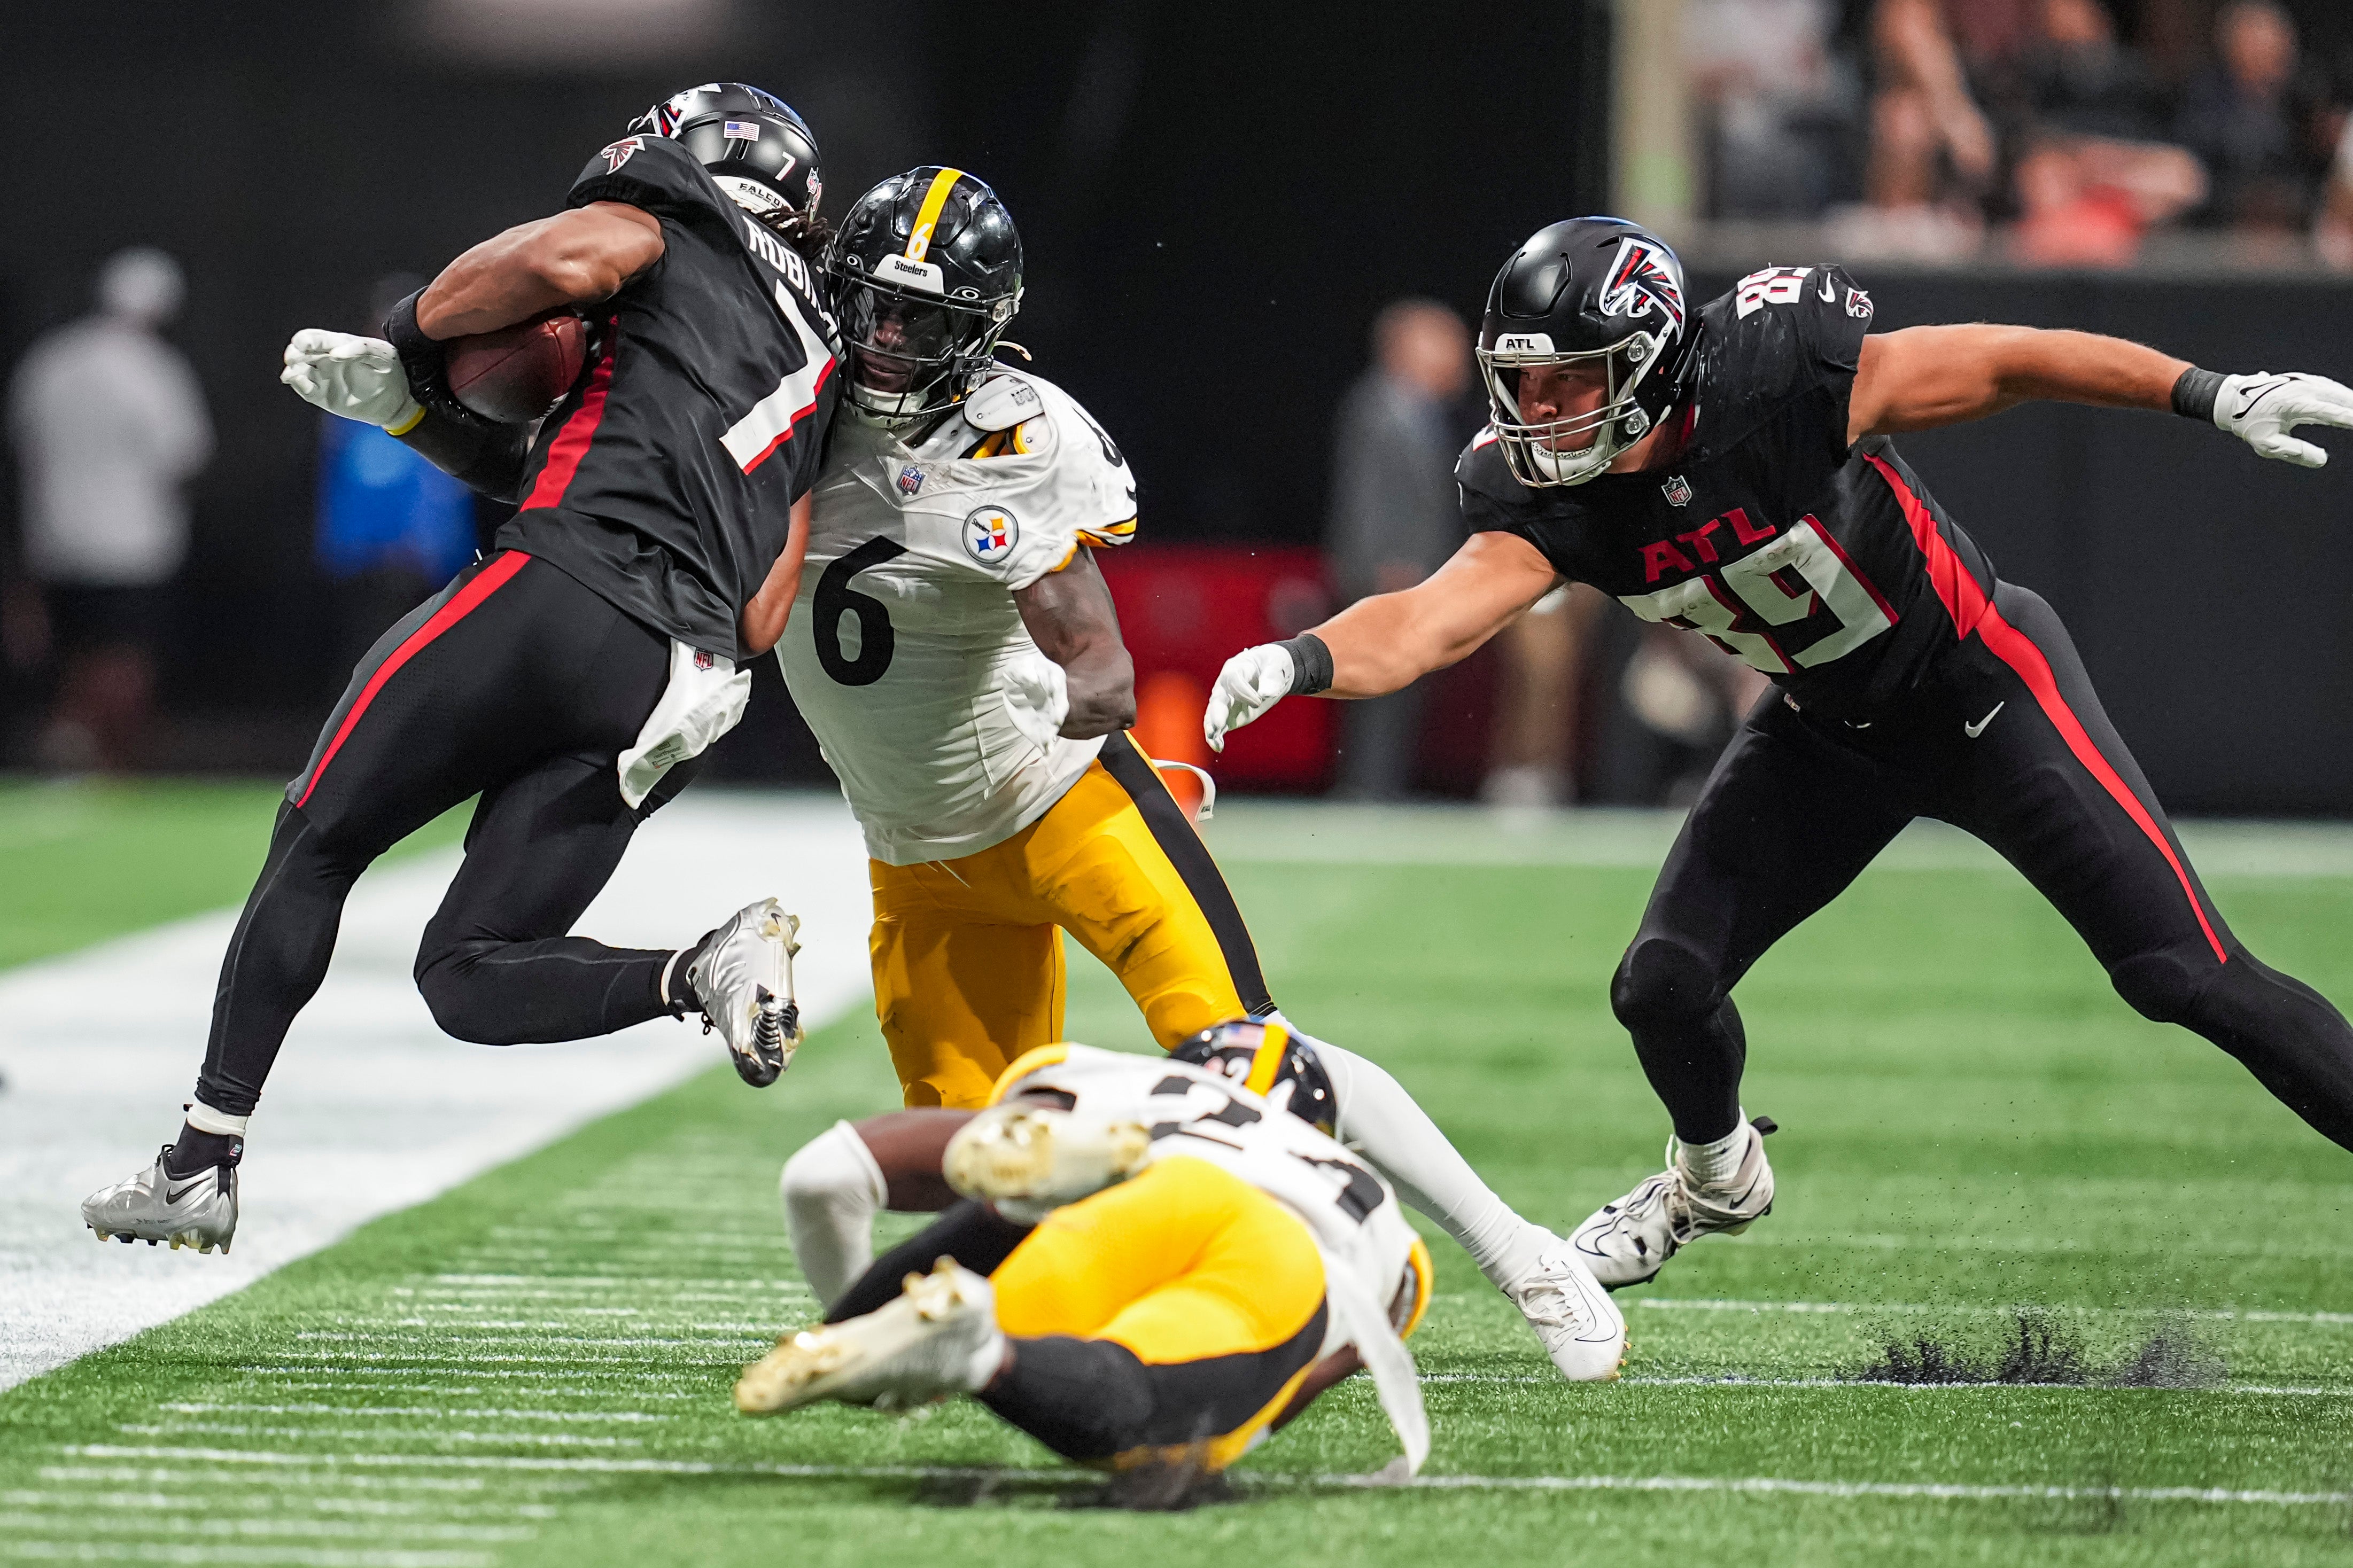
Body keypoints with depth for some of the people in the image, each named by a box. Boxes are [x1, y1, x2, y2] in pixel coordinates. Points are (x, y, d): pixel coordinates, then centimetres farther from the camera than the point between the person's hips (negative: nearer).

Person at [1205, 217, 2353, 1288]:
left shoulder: (1773, 383, -31)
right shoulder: (1547, 497, -17)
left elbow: (2004, 365, -25)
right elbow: (1430, 622, -29)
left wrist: (2213, 396, -27)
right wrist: (1298, 660, -49)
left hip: (1981, 684, -5)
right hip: (1828, 728, 5)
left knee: (2185, 974, -10)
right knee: (1664, 985, -2)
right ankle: (1717, 1180, 30)